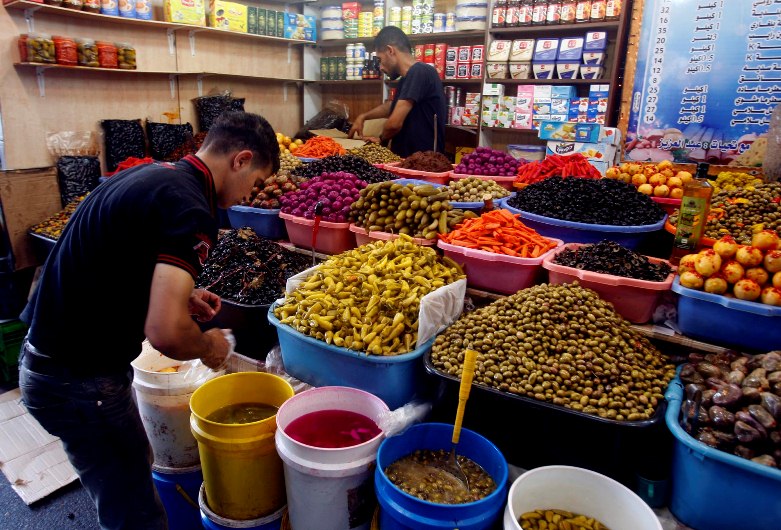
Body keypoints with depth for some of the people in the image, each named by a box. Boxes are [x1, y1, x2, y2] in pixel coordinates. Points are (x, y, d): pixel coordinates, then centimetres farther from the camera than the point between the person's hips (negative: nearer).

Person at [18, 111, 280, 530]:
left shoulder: (148, 175, 6)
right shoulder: (190, 209, -24)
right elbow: (166, 332, -32)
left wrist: (179, 294, 11)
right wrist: (208, 346, -11)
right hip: (80, 380, -9)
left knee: (133, 465, 25)